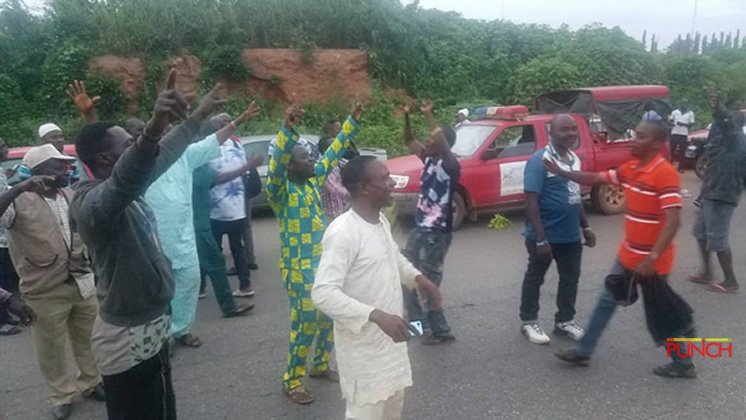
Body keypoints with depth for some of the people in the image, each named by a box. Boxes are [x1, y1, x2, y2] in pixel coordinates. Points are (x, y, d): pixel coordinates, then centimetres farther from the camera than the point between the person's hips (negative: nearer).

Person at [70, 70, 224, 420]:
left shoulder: (124, 192, 4)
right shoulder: (91, 202, -24)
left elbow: (163, 156, 18)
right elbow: (123, 179, -48)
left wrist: (199, 116, 24)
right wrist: (152, 130, -65)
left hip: (148, 330, 10)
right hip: (129, 341, -10)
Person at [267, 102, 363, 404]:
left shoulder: (314, 179, 6)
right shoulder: (280, 189, -14)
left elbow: (334, 152, 14)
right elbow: (277, 162, -34)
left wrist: (352, 122, 13)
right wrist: (287, 129, -49)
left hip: (325, 261, 8)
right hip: (298, 266, -7)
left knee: (330, 316, 14)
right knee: (306, 322, -7)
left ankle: (320, 366, 34)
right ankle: (292, 382, 9)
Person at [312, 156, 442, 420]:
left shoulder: (381, 222, 4)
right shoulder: (343, 232, -25)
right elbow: (323, 293, -31)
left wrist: (418, 278, 5)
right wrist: (376, 316, -37)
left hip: (389, 339, 9)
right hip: (363, 347, -8)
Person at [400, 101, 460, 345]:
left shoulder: (451, 164, -15)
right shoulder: (429, 158, 7)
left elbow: (443, 144, -35)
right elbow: (409, 141, 12)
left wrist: (429, 116, -32)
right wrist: (406, 117, -3)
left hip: (438, 233, -9)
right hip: (419, 228, 9)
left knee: (428, 283, -3)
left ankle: (441, 331, 12)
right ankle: (417, 320, 32)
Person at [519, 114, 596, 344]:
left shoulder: (574, 158, 7)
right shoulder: (540, 160, -18)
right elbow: (531, 201, -22)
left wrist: (585, 226, 16)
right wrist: (541, 238, -25)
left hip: (571, 235, 7)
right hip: (545, 235, -7)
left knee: (570, 279, 16)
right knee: (535, 278, 9)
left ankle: (565, 321, 32)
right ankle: (529, 322, 24)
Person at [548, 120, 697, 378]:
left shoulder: (665, 173, -22)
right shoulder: (629, 169, 3)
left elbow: (673, 221, -27)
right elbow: (594, 179, 12)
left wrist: (652, 258, -31)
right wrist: (559, 172, 3)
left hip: (652, 261, -8)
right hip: (628, 256, 8)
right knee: (606, 301, 13)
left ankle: (684, 364, 29)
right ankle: (583, 351, 23)